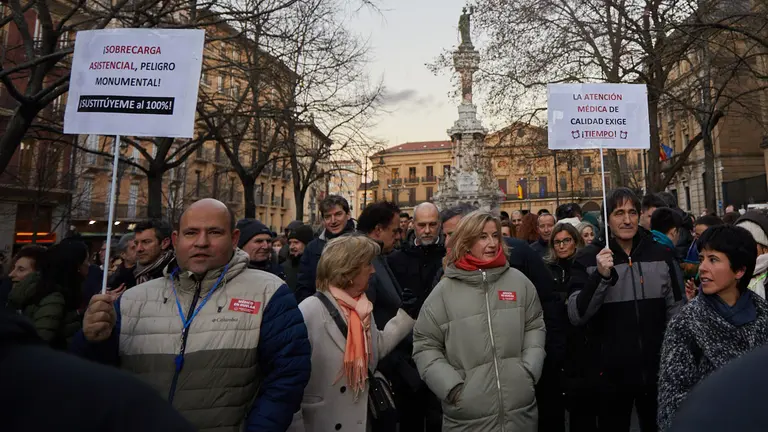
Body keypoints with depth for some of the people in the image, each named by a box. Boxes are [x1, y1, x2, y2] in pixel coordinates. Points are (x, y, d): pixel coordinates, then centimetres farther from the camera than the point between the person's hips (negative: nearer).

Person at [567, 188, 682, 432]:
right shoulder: (588, 259, -9)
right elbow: (576, 316, -17)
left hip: (657, 370, 3)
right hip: (611, 374, -2)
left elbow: (674, 309, 9)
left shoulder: (660, 255, 1)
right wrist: (601, 276, -28)